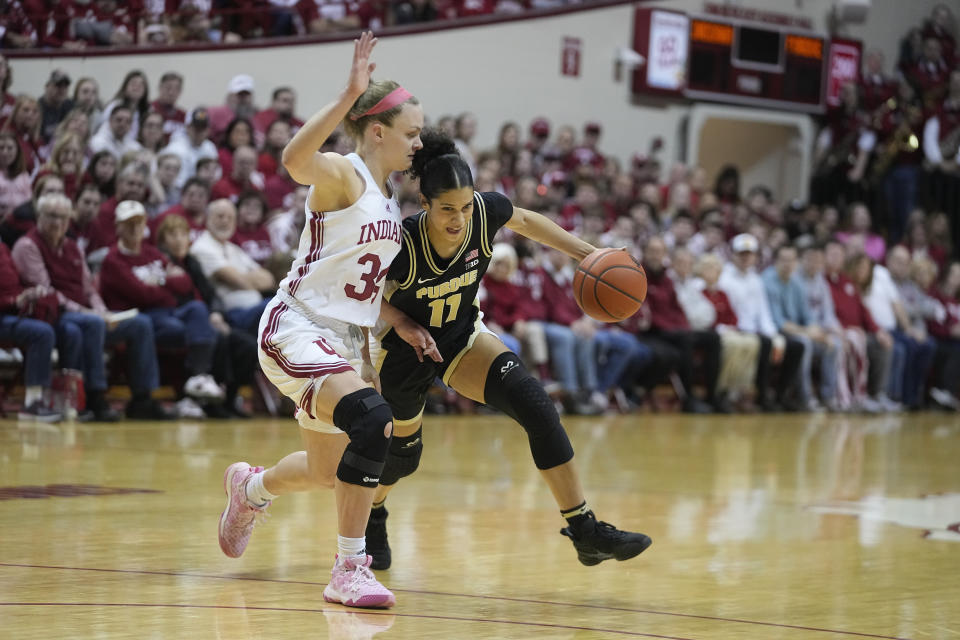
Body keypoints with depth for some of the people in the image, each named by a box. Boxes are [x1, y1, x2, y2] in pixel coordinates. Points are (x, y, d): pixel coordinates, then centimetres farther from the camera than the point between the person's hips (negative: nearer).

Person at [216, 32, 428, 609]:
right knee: (373, 423, -31)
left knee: (327, 468, 21)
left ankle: (251, 488, 54)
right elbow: (295, 159, -38)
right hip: (296, 328, -9)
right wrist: (349, 95, -45)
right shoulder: (341, 174, -13)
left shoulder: (393, 198, 13)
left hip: (342, 340, 9)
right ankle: (351, 569, -25)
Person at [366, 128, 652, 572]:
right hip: (404, 348, -3)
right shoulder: (403, 245, -35)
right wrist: (402, 324, -29)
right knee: (403, 451, 15)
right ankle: (371, 516, 53)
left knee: (534, 404, -21)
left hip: (462, 336, 3)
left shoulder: (486, 211, -26)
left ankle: (585, 531, -20)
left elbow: (523, 221, 0)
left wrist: (585, 253, -4)